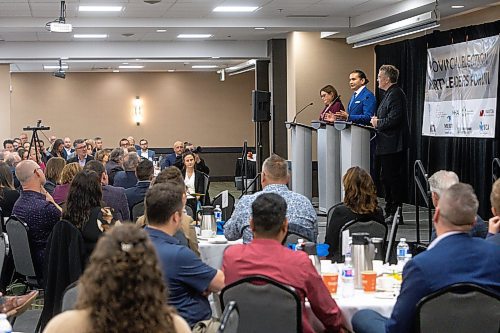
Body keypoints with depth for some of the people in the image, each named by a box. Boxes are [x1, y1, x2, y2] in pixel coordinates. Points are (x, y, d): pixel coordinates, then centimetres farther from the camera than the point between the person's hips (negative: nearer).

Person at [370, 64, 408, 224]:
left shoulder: (395, 94, -16)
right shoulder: (389, 94, 17)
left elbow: (394, 119, -24)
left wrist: (378, 123, -11)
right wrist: (377, 120, 7)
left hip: (393, 146, -11)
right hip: (387, 145, 11)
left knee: (393, 178, -6)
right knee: (386, 178, 15)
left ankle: (396, 213, -1)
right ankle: (390, 211, 22)